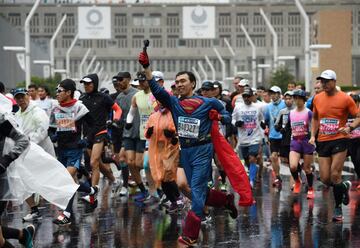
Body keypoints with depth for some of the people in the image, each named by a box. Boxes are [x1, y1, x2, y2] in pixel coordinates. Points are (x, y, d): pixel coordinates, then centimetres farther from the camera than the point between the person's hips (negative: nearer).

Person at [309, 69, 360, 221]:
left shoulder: (345, 99, -7)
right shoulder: (317, 98, 7)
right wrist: (313, 135, 11)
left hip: (339, 140, -5)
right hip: (323, 141, 5)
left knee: (335, 176, -12)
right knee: (325, 179, 1)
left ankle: (338, 208, 5)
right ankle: (344, 187, 32)